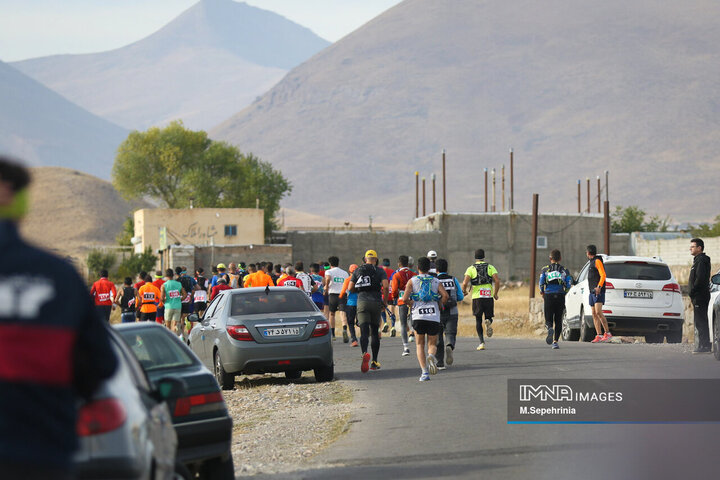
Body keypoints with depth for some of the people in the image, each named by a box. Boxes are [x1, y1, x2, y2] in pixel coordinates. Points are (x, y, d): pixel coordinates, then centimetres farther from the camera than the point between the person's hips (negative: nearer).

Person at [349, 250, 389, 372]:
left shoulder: (358, 271, 11)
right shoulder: (380, 271, 5)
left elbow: (350, 288, 8)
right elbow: (385, 286, -9)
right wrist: (384, 301, 4)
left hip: (362, 302, 0)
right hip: (376, 301, 0)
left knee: (364, 331, -8)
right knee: (375, 332, 11)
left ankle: (365, 353, -37)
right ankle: (374, 361, 14)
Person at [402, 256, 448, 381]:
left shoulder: (412, 281, 7)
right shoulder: (436, 281, 11)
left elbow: (405, 299, -5)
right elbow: (445, 296, -6)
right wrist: (439, 306, 11)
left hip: (418, 316, -1)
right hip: (434, 317, 1)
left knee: (420, 345, 12)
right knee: (432, 344, 14)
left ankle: (424, 371, -4)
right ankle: (431, 356, -22)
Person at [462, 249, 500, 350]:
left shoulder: (471, 268, 3)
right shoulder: (490, 267, 7)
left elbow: (465, 282, -9)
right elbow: (497, 280, -6)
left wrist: (464, 291, 12)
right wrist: (495, 293, 6)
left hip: (477, 297, -1)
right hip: (489, 297, 1)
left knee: (478, 320, 11)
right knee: (489, 317, 15)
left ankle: (482, 342, 0)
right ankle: (488, 321, -23)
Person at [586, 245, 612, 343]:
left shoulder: (597, 261, -7)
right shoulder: (592, 262, 23)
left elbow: (603, 275, -16)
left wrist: (599, 287, -27)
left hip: (598, 292, -10)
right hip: (592, 292, 10)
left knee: (598, 312, -20)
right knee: (594, 314, 1)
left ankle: (607, 333, -18)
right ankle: (599, 336, -3)